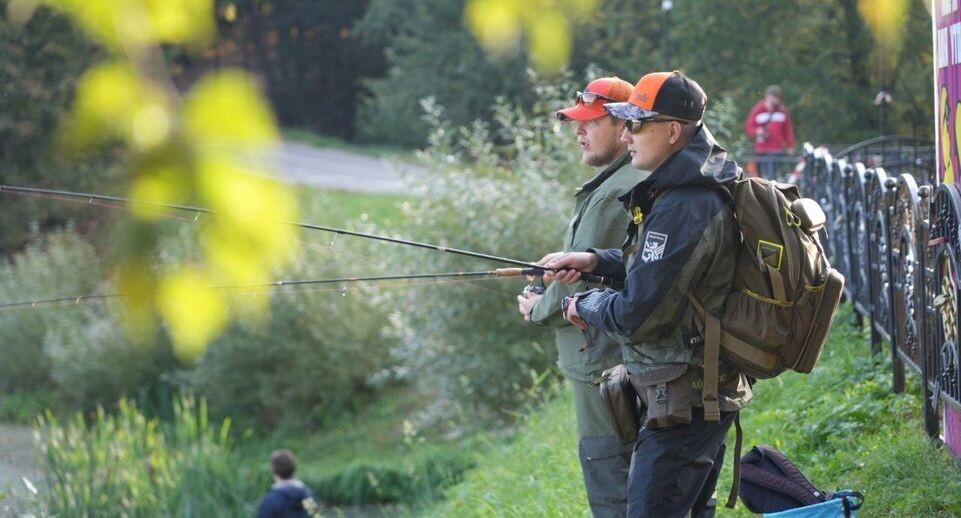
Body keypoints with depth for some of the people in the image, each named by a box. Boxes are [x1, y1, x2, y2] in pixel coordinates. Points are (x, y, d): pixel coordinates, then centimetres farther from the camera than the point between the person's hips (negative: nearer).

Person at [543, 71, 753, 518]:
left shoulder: (683, 208, -24)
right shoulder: (700, 190, 9)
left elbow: (637, 316, -24)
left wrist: (584, 306, -4)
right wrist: (597, 261, 10)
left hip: (681, 403, -11)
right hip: (709, 392, 11)